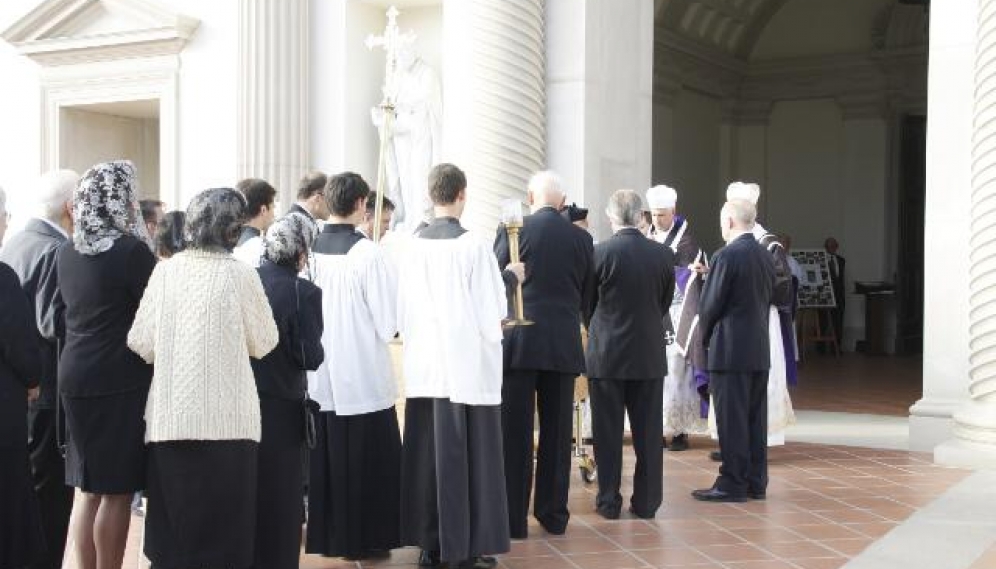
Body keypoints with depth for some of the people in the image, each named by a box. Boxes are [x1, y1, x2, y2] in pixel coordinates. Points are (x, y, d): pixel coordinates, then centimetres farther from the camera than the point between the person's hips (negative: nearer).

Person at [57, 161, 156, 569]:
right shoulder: (132, 250, -15)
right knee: (117, 490, 1)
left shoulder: (66, 254, 7)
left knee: (88, 486, 14)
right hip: (121, 381, -7)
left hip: (74, 377, 7)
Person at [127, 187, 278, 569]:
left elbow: (141, 343, 1)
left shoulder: (166, 270, -1)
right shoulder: (240, 275, -8)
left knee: (172, 528, 13)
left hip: (170, 417, 3)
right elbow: (264, 343, 1)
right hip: (225, 419, -3)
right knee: (222, 526, 7)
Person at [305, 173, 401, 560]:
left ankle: (325, 535, 24)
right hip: (363, 376, -5)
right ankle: (363, 538, 13)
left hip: (319, 377, 5)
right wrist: (388, 330, 8)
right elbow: (389, 321, -13)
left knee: (326, 461, 16)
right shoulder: (367, 253, -16)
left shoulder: (309, 249, -3)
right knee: (367, 462, 7)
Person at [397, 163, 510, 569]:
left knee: (427, 456, 10)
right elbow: (492, 311, -8)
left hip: (425, 368, 4)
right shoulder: (473, 247, -12)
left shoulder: (413, 247, 0)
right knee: (468, 459, 4)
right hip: (469, 367, -4)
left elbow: (403, 311, 5)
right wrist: (491, 337, 11)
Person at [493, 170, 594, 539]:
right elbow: (586, 296, 11)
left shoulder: (513, 230, -5)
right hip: (564, 345, 3)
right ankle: (554, 515, 16)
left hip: (518, 343, -2)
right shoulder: (581, 238, 4)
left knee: (515, 433, 3)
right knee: (556, 432, 10)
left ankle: (514, 519, 5)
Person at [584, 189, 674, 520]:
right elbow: (665, 304, 7)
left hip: (606, 355, -2)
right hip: (650, 355, 2)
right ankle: (646, 502, 14)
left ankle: (609, 501, 11)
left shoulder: (599, 253, -11)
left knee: (608, 432, 6)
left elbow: (586, 303, 0)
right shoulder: (664, 255, -3)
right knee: (648, 431, 9)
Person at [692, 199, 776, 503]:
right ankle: (756, 482, 18)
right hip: (760, 350, 8)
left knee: (732, 420, -2)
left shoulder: (727, 256, -14)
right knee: (756, 418, 12)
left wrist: (706, 336, 7)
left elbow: (709, 305, -10)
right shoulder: (766, 256, 9)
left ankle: (733, 484, 2)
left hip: (730, 349, -8)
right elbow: (769, 298, 13)